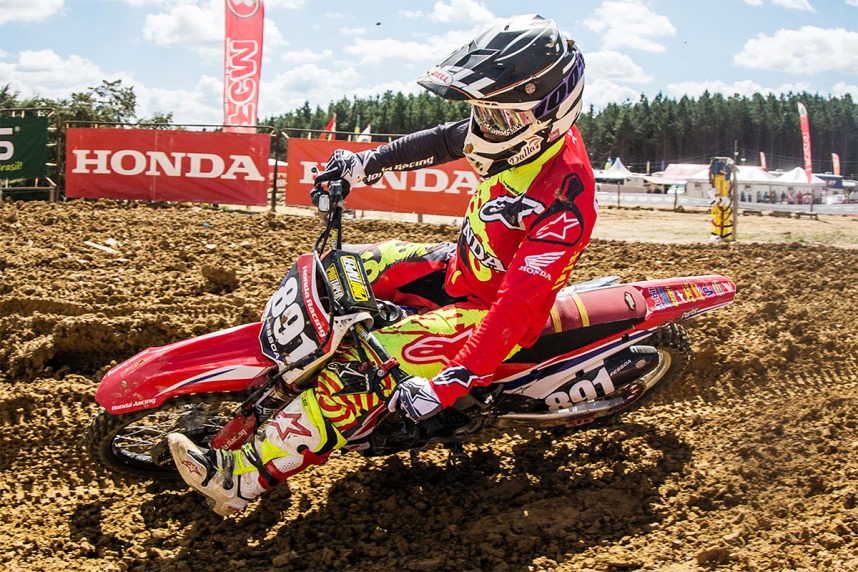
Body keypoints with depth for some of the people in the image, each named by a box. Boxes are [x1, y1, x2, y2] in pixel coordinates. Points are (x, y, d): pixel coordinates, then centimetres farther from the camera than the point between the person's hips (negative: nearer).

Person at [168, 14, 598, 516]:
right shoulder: (526, 129, -9)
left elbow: (517, 305, -37)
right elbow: (446, 140, 9)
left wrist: (450, 383, -41)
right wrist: (367, 163, 4)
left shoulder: (566, 204, -34)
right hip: (460, 268, 9)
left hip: (488, 312, -9)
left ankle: (245, 479, -13)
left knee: (362, 371, -21)